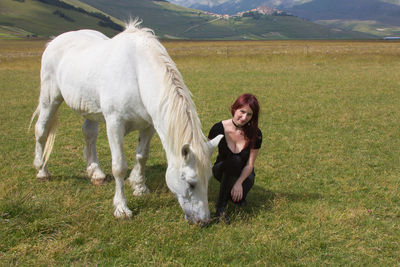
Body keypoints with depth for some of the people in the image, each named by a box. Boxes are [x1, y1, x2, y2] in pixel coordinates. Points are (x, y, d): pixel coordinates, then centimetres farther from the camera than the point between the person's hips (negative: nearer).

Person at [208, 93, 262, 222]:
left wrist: (239, 183, -29)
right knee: (234, 161, -37)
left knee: (238, 198, -30)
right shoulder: (218, 129, -19)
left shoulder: (255, 134, -17)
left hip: (244, 174, 1)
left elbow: (249, 165, -14)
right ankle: (221, 207, -25)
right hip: (222, 171, -1)